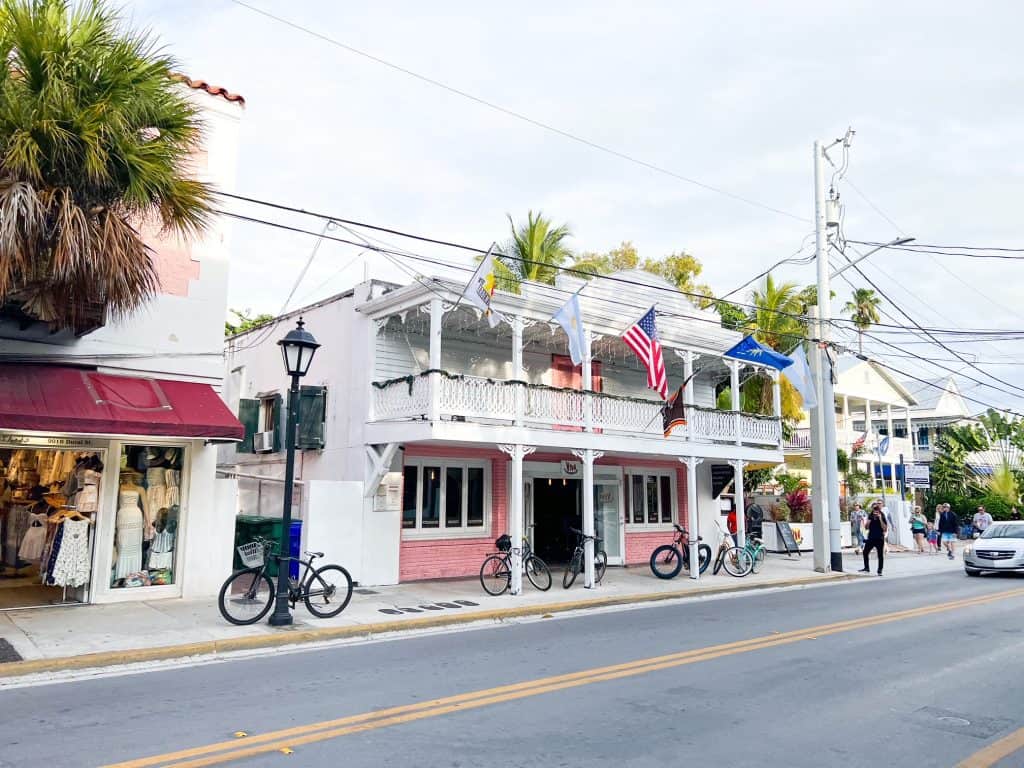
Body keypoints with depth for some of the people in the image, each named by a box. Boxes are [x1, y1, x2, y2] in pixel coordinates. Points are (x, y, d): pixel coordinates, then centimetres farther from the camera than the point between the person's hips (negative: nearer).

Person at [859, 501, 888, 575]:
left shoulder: (882, 516, -6)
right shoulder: (870, 516, 5)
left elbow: (885, 528, -14)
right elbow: (867, 527, 7)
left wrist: (880, 519, -21)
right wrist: (869, 519, -9)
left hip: (880, 539, -4)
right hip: (871, 538, 4)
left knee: (880, 555, 1)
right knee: (865, 552, 2)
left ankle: (880, 571, 12)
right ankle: (866, 568, 16)